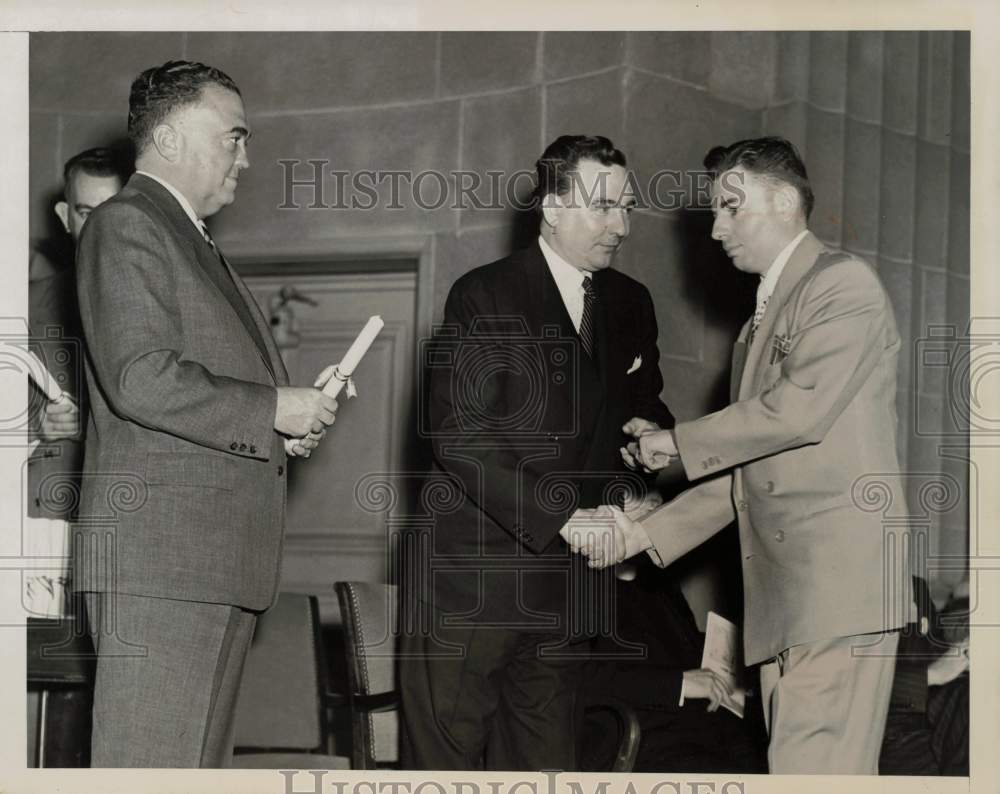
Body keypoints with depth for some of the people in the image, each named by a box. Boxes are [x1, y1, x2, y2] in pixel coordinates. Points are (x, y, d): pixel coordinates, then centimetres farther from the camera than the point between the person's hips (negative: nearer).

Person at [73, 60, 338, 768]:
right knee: (151, 762, -10)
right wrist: (272, 408, -13)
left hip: (222, 561, 10)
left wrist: (285, 428, 12)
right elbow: (141, 379, -20)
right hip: (159, 557, -10)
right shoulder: (125, 225, -7)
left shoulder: (199, 244, 24)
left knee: (200, 760, 10)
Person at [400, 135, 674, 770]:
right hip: (474, 578, -5)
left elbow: (646, 411, 23)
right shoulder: (483, 297, -6)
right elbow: (459, 433, -14)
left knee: (544, 764, 8)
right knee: (444, 761, -2)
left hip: (565, 593, 5)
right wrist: (560, 518, -20)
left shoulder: (630, 305, 12)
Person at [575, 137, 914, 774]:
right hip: (784, 599, 9)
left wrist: (677, 443, -4)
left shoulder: (843, 284, -1)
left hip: (841, 580, -9)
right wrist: (647, 533, 15)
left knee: (814, 771, -16)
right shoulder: (761, 325, 26)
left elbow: (801, 406, -15)